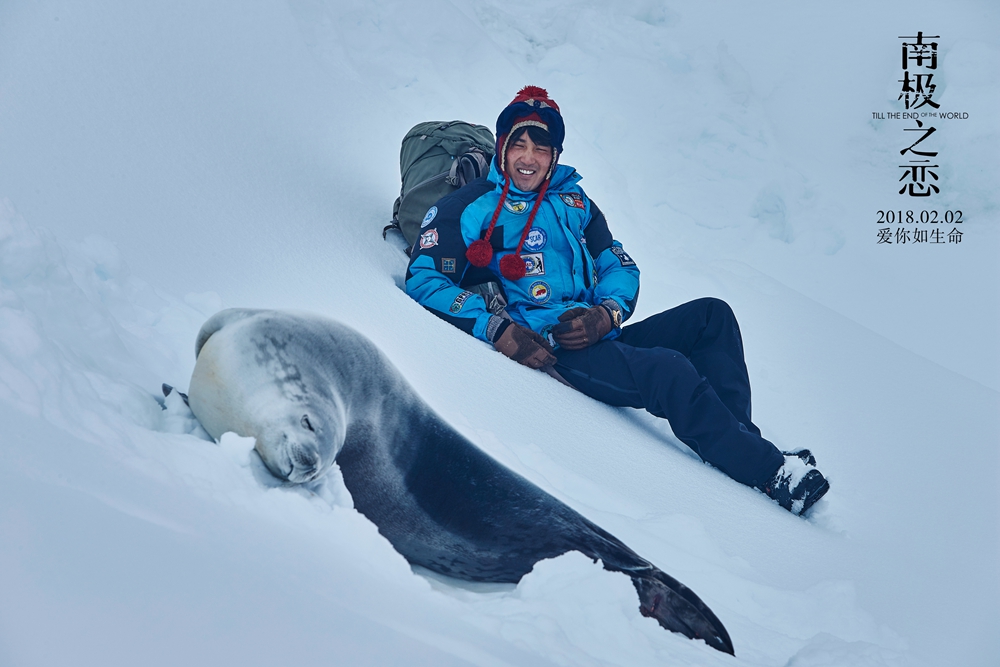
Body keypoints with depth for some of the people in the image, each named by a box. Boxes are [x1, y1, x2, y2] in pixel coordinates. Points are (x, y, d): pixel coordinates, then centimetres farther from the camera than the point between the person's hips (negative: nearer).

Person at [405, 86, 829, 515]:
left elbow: (620, 269, 18)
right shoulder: (468, 207, 4)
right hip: (543, 350, -7)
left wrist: (607, 315, -7)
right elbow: (423, 279, -7)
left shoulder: (574, 203, 20)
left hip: (598, 339, 7)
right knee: (670, 371, -28)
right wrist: (497, 329, -22)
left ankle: (737, 442, -16)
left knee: (711, 314, -6)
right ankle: (768, 470, -19)